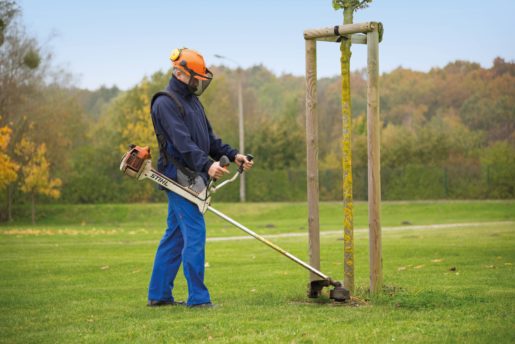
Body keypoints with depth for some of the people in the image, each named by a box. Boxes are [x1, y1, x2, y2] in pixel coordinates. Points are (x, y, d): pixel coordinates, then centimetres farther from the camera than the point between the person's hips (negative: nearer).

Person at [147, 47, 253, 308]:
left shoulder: (191, 100, 20)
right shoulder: (165, 103, -12)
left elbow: (209, 137, 22)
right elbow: (182, 141, -23)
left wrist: (232, 155, 10)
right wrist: (207, 165, -33)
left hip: (193, 178, 10)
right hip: (179, 177, -10)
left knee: (174, 236, 12)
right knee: (195, 233, -12)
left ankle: (158, 294, 17)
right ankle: (197, 297, -10)